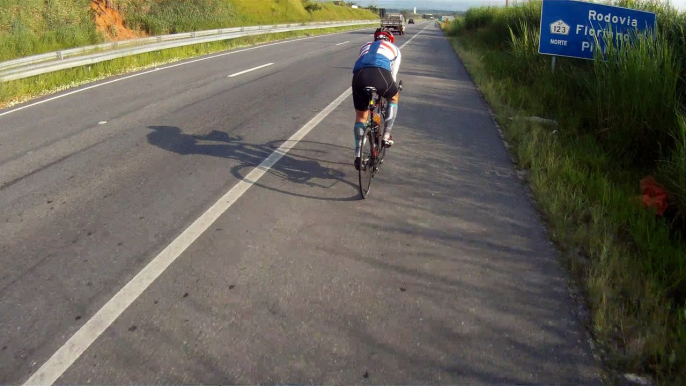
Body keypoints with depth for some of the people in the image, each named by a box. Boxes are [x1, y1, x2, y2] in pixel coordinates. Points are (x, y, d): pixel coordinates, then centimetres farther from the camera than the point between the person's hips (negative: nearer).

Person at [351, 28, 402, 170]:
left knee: (360, 115, 20)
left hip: (359, 75, 2)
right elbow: (393, 75, 33)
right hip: (380, 74, -2)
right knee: (394, 97, 31)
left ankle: (358, 155, 12)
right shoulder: (394, 48, 33)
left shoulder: (365, 46, 40)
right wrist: (390, 90, 48)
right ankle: (386, 135, 22)